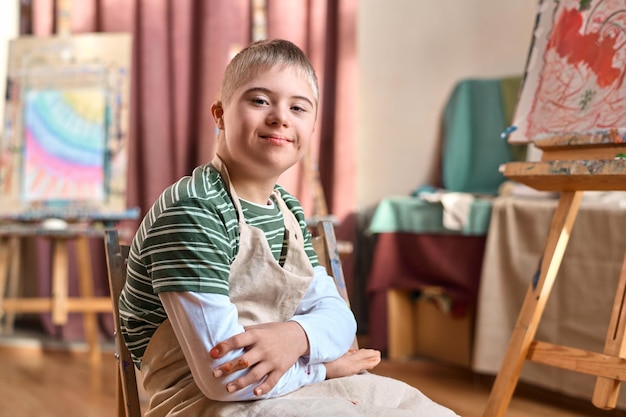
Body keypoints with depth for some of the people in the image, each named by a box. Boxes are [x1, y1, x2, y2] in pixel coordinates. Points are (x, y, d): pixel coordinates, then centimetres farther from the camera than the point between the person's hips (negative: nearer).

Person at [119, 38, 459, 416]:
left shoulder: (288, 211, 9)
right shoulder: (192, 211, -20)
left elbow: (336, 314, 4)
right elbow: (225, 375, -25)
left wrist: (295, 336, -19)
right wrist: (323, 366, -9)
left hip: (288, 383, 8)